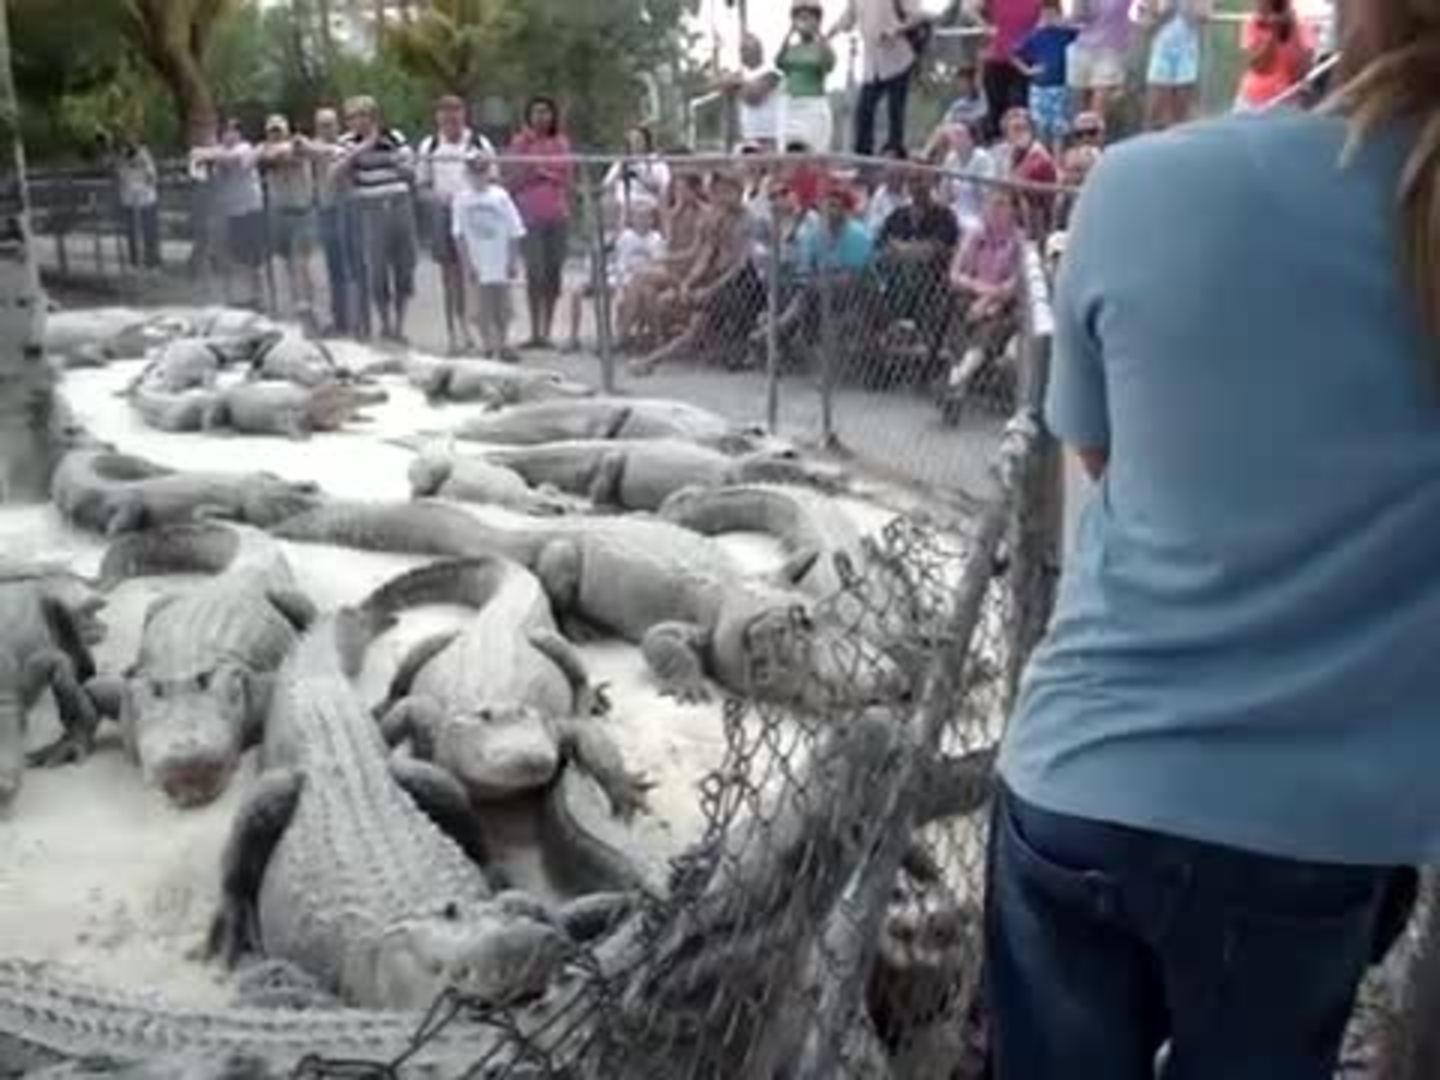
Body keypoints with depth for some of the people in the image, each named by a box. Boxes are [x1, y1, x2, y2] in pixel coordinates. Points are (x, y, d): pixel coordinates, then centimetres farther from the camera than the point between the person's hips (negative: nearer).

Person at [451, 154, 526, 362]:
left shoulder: (500, 196, -3)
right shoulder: (461, 199, -3)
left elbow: (514, 232, -1)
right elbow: (459, 235, -3)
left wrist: (513, 261, -4)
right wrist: (468, 264, -9)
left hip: (501, 265, 1)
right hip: (478, 265, -1)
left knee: (502, 306, 8)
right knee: (483, 306, 1)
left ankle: (503, 344, 22)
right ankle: (488, 346, 11)